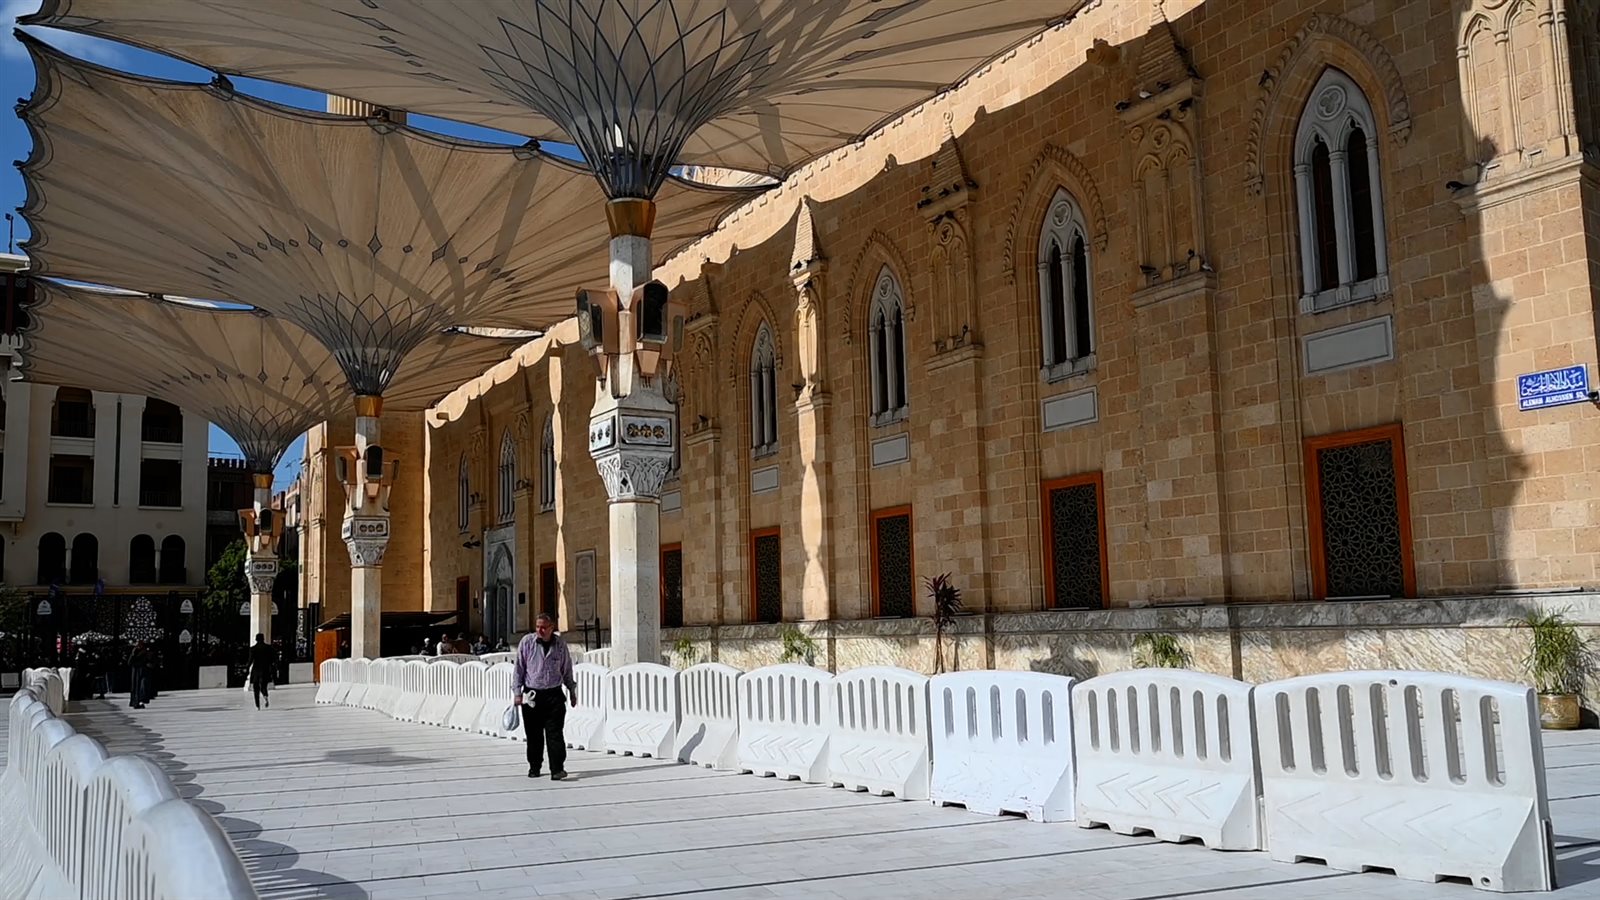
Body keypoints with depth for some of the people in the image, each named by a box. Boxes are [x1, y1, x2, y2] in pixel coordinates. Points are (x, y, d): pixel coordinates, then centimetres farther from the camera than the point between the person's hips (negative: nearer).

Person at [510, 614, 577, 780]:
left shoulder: (560, 644, 3)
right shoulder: (527, 642, -1)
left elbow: (567, 670, 14)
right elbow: (519, 668, 4)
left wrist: (572, 692, 17)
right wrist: (517, 692, -1)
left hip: (554, 694, 0)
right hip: (531, 695, 0)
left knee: (555, 733, -8)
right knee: (533, 735, 7)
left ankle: (557, 769, -10)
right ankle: (534, 767, 22)